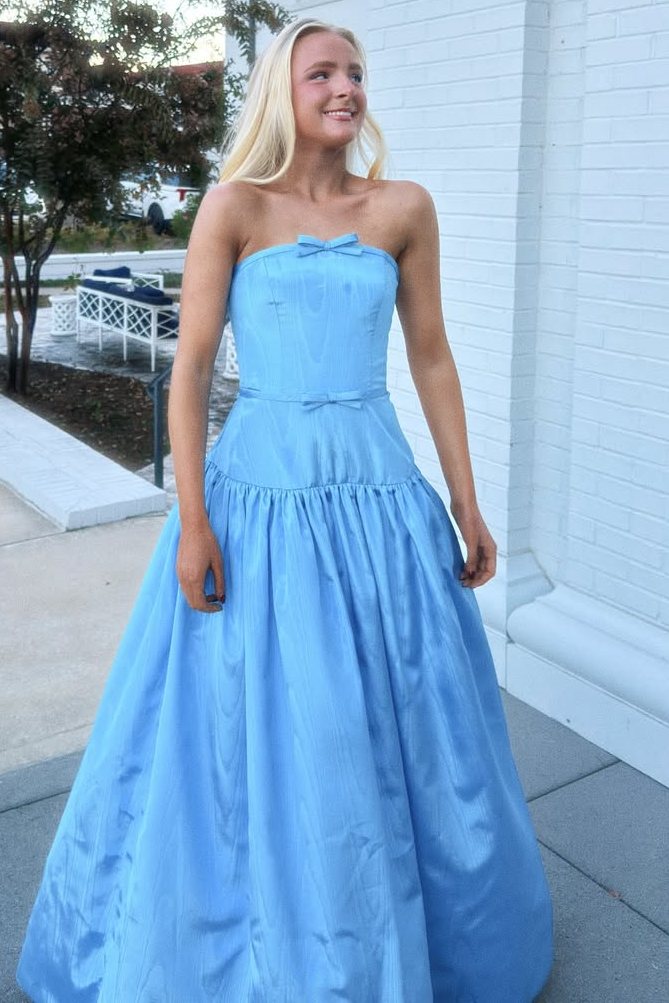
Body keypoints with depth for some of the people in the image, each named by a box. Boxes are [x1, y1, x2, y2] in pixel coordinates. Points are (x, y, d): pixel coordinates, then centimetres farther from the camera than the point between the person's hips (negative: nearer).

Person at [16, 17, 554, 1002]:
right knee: (250, 731, 9)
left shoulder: (404, 208, 4)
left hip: (379, 490, 3)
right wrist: (192, 525, -10)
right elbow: (191, 368, -5)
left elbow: (432, 358, 8)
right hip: (260, 490, -2)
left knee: (402, 731, 14)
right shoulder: (234, 207, -3)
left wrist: (466, 505, 7)